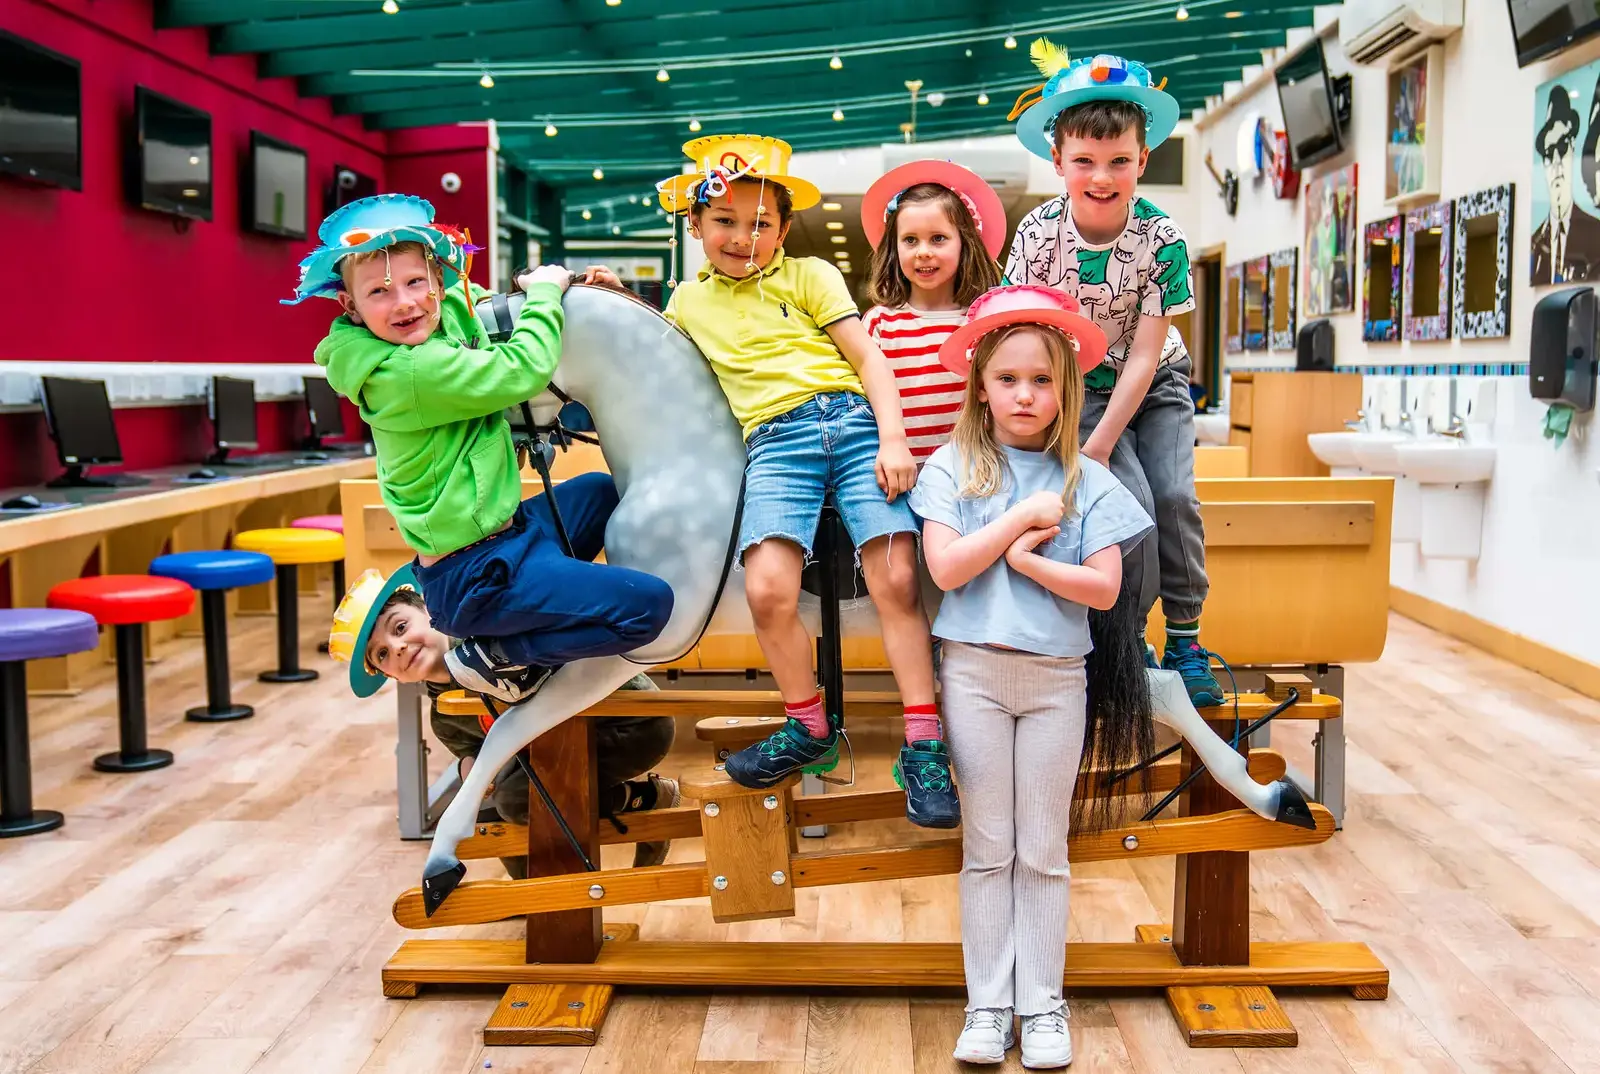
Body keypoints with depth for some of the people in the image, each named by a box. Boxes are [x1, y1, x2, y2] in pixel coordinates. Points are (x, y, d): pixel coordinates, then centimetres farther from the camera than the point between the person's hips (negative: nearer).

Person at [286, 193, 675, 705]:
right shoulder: (409, 372, -24)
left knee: (600, 490, 33)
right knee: (649, 604, -16)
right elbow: (522, 371, -27)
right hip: (474, 577, -10)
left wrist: (571, 285, 11)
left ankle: (543, 612, 20)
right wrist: (545, 290, -10)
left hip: (504, 531, 10)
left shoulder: (452, 314, 3)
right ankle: (492, 655, -2)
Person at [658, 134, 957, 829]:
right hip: (775, 443, 2)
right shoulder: (690, 300, 24)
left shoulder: (809, 275, 15)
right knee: (767, 589, -21)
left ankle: (923, 749, -8)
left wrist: (892, 438, -7)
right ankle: (810, 729, 2)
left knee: (896, 581, -14)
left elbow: (868, 357, 7)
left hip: (853, 420, -1)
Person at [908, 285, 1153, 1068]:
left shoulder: (1086, 481, 1)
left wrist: (1026, 560, -13)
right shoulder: (953, 469, 0)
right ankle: (988, 1004, 16)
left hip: (1056, 677, 1)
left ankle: (1042, 1003, 19)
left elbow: (1104, 588, -6)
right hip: (974, 670, 0)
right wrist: (1023, 517, -12)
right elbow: (945, 567, -13)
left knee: (1043, 850, 9)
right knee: (987, 848, 8)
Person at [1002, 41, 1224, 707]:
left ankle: (1185, 638, 2)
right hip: (1077, 385, -1)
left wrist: (1099, 445, -23)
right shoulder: (1038, 233, -18)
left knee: (1174, 496, -17)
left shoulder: (1160, 237, -19)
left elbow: (1145, 354, -19)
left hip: (1155, 383, 1)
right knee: (1130, 497, -20)